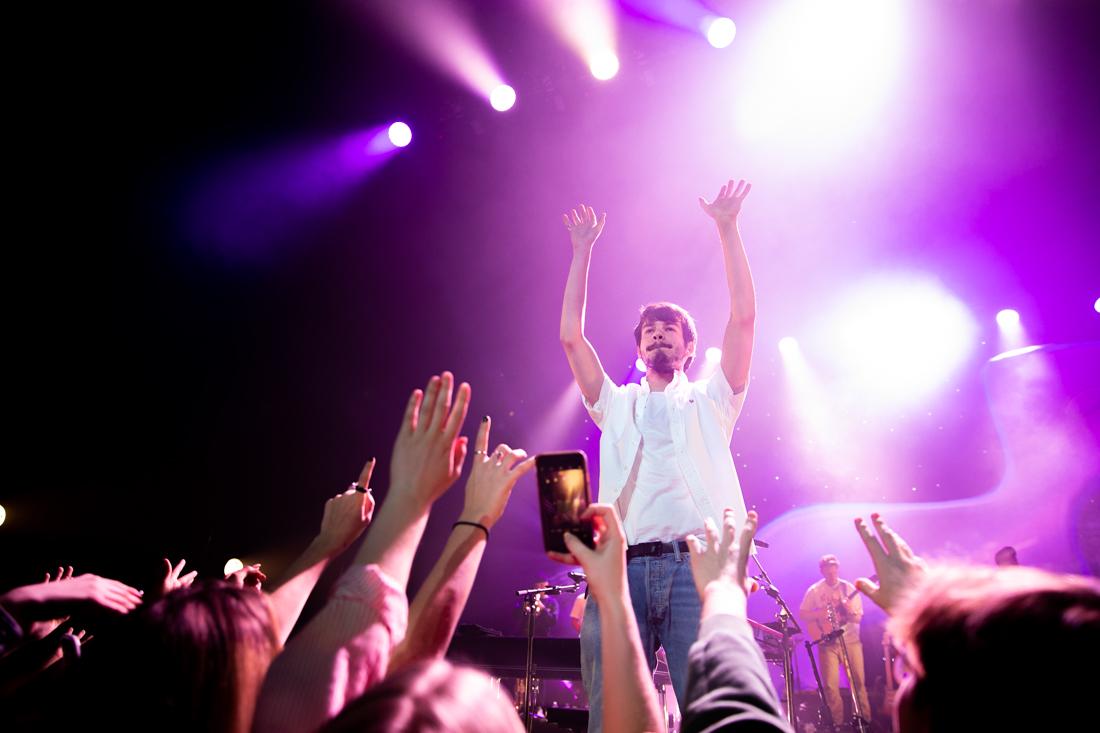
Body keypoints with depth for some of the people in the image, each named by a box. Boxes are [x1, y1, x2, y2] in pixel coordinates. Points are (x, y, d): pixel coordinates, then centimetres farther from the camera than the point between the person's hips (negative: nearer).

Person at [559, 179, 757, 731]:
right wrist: (583, 249, 21)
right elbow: (570, 335, 17)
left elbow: (743, 317, 12)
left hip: (696, 564, -1)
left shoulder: (710, 401, 21)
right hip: (620, 566, 2)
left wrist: (727, 228, 14)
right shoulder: (617, 406, 25)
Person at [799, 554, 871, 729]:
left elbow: (858, 618, 1)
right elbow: (802, 614, 1)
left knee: (858, 680, 2)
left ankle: (865, 719, 18)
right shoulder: (814, 591, -2)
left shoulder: (848, 588, 0)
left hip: (850, 640, 1)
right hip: (827, 642, -1)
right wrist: (819, 613, -16)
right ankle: (838, 722, 13)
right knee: (831, 685, -2)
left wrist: (850, 611, -21)